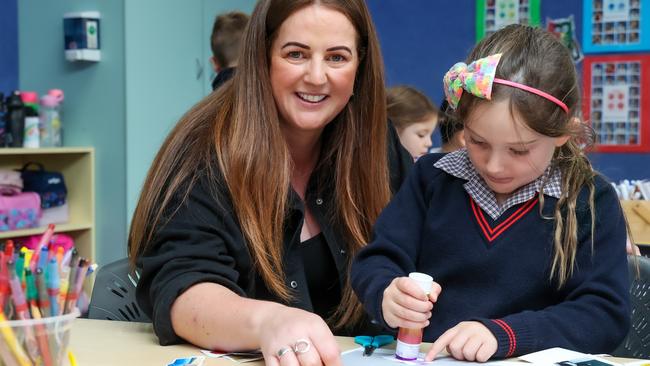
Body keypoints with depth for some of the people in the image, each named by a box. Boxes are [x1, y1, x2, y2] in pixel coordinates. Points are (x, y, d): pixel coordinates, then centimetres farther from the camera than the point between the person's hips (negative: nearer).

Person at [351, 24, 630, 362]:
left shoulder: (591, 202, -3)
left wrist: (504, 334, -20)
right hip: (418, 357, 3)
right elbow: (375, 261, 3)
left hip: (524, 362, -2)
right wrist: (387, 296, -20)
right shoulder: (432, 177, 4)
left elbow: (606, 314, -8)